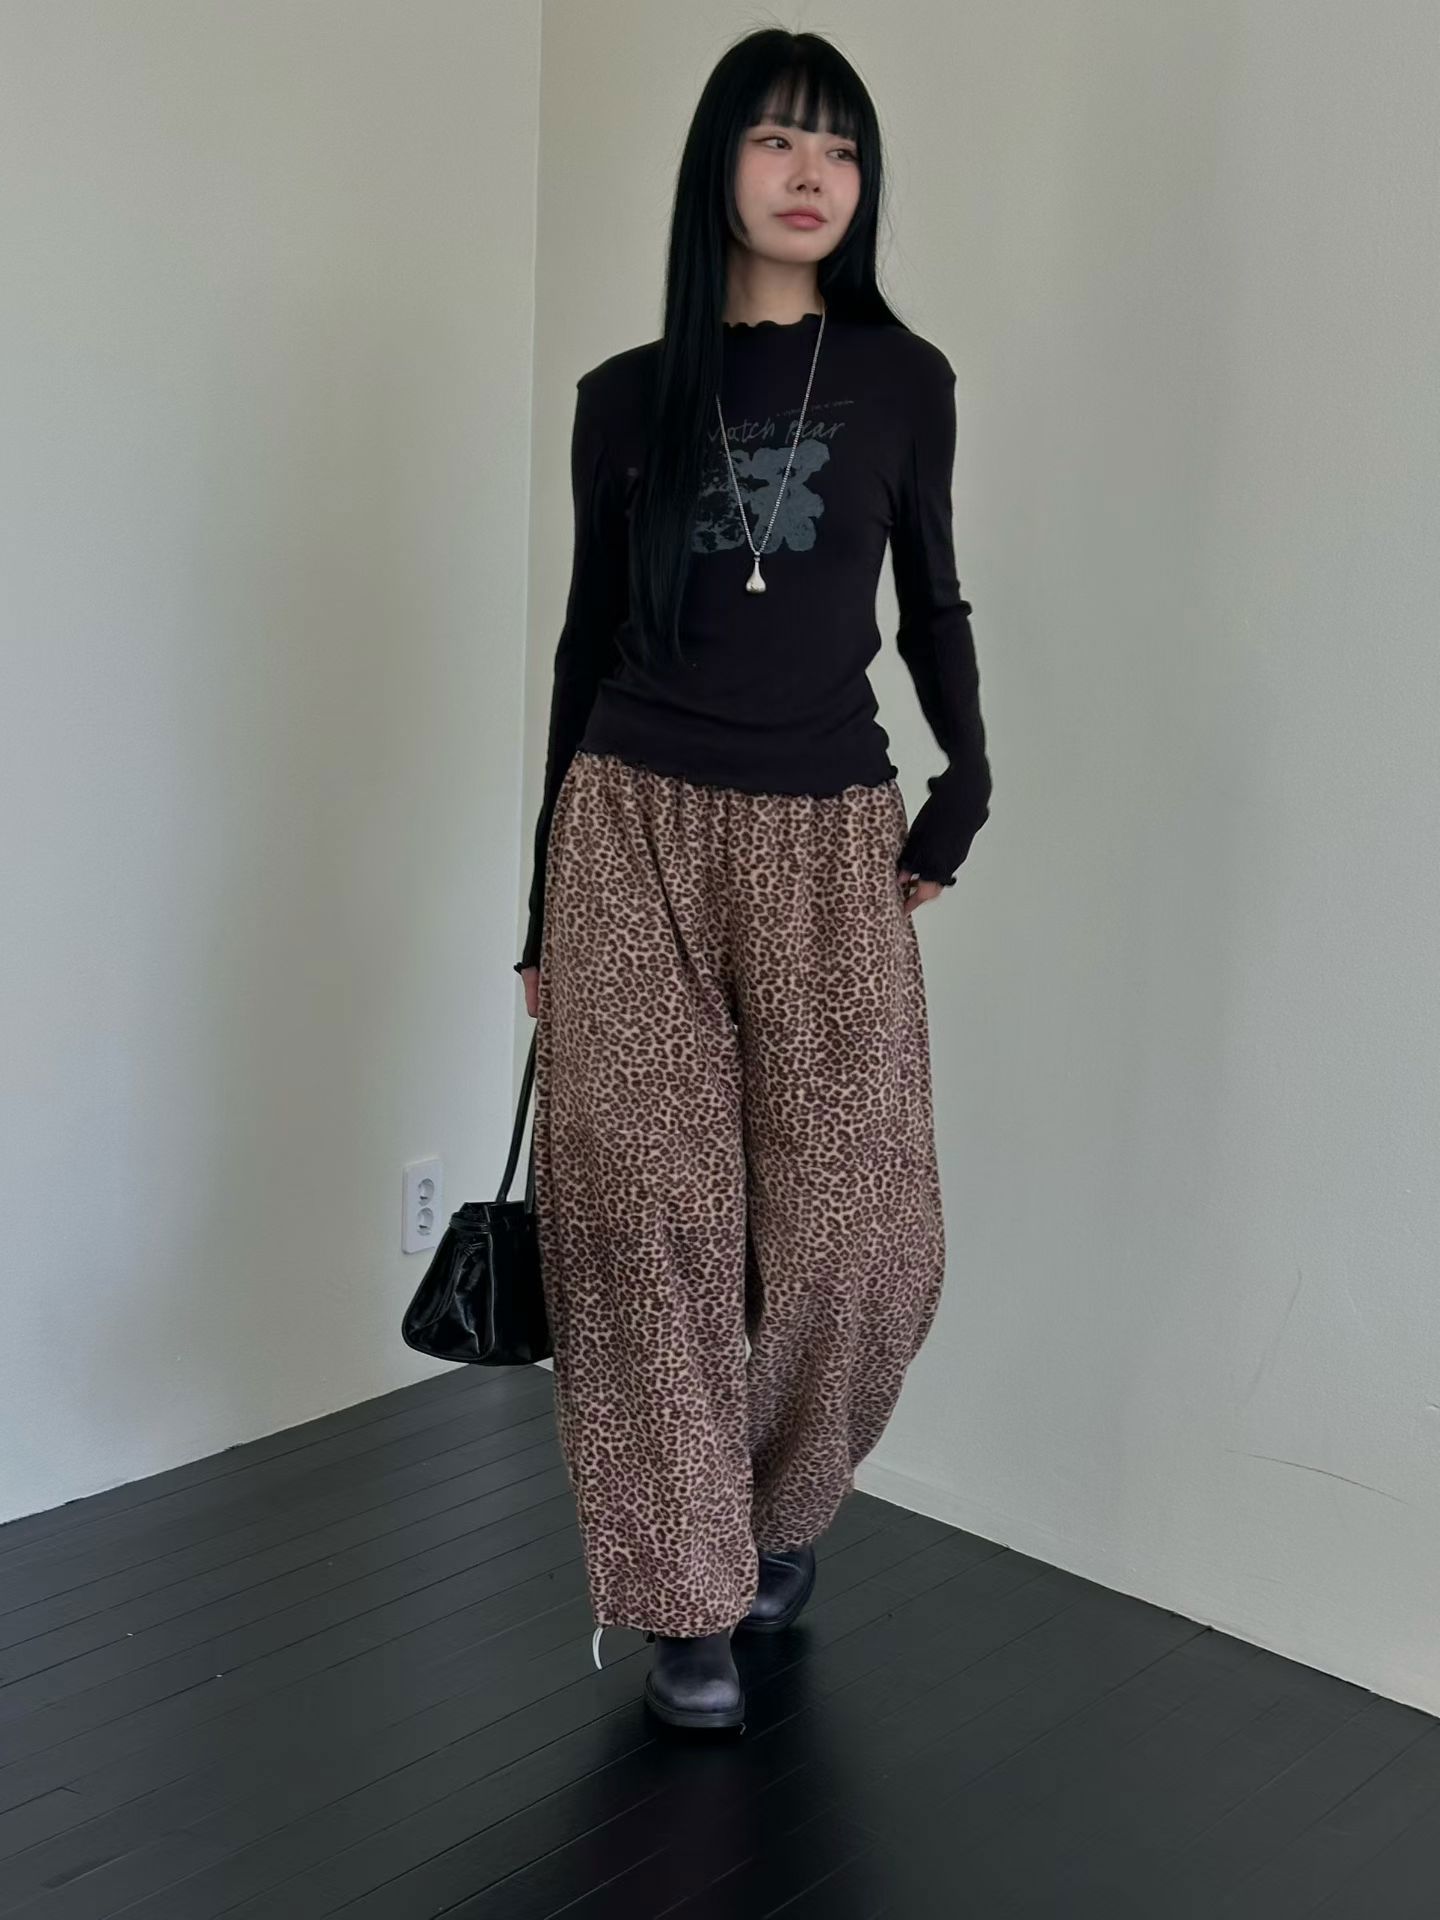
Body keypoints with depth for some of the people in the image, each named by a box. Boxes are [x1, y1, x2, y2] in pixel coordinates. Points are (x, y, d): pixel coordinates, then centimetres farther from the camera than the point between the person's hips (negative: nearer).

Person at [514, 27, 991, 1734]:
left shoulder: (902, 379, 6)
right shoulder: (626, 395, 6)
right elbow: (586, 642, 10)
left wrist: (962, 795, 3)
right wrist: (542, 906, 10)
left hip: (831, 840, 0)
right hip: (636, 829, 0)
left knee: (853, 1232, -2)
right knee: (652, 1213, -3)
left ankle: (775, 1513, 27)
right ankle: (686, 1590, 14)